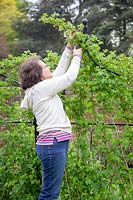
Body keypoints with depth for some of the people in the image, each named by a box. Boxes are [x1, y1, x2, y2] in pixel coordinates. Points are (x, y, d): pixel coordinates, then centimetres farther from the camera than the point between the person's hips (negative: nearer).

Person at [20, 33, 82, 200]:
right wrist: (76, 56, 11)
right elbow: (70, 77, -4)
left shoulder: (39, 89, 16)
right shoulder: (41, 88, -11)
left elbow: (60, 71, 22)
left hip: (54, 143, 10)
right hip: (53, 143, -10)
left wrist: (69, 48, 22)